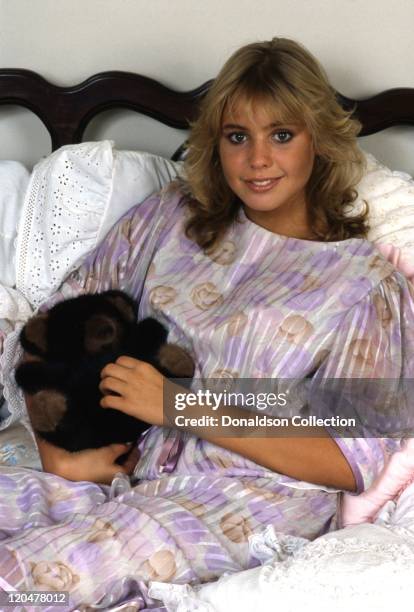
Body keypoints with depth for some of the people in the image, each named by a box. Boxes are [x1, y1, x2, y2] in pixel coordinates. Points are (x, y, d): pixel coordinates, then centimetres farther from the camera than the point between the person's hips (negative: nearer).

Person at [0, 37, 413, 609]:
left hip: (249, 497, -4)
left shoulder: (364, 281, 2)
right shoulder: (172, 215, 13)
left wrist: (185, 407, -12)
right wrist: (57, 450, -5)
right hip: (124, 469, 5)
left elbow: (352, 464, -5)